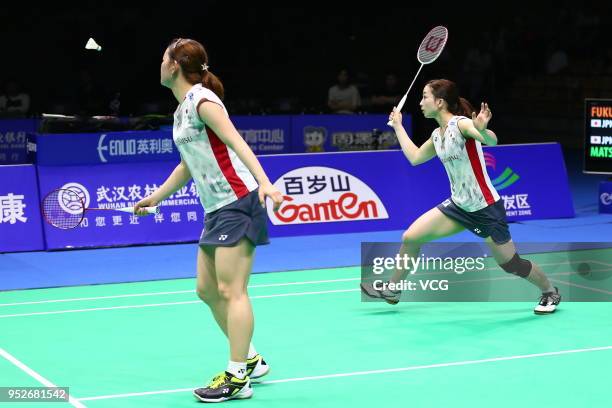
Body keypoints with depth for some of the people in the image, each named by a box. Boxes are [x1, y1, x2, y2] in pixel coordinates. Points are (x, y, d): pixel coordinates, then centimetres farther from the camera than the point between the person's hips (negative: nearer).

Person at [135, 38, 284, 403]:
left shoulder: (202, 100, -11)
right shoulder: (182, 109, 16)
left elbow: (237, 142, -23)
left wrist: (264, 182, -35)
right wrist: (154, 198, 29)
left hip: (238, 202, -10)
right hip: (218, 208, 10)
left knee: (231, 291, -9)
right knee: (208, 290, 11)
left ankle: (237, 379, -5)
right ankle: (251, 360, 22)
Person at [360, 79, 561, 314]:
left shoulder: (462, 124, -18)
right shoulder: (437, 135, 6)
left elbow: (492, 141, -36)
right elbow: (415, 157, 21)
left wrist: (482, 131, -58)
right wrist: (398, 126, 22)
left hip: (486, 208, -7)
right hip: (459, 206, 7)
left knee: (511, 265, 1)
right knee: (410, 238, -1)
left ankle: (550, 293, 26)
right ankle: (393, 290, 16)